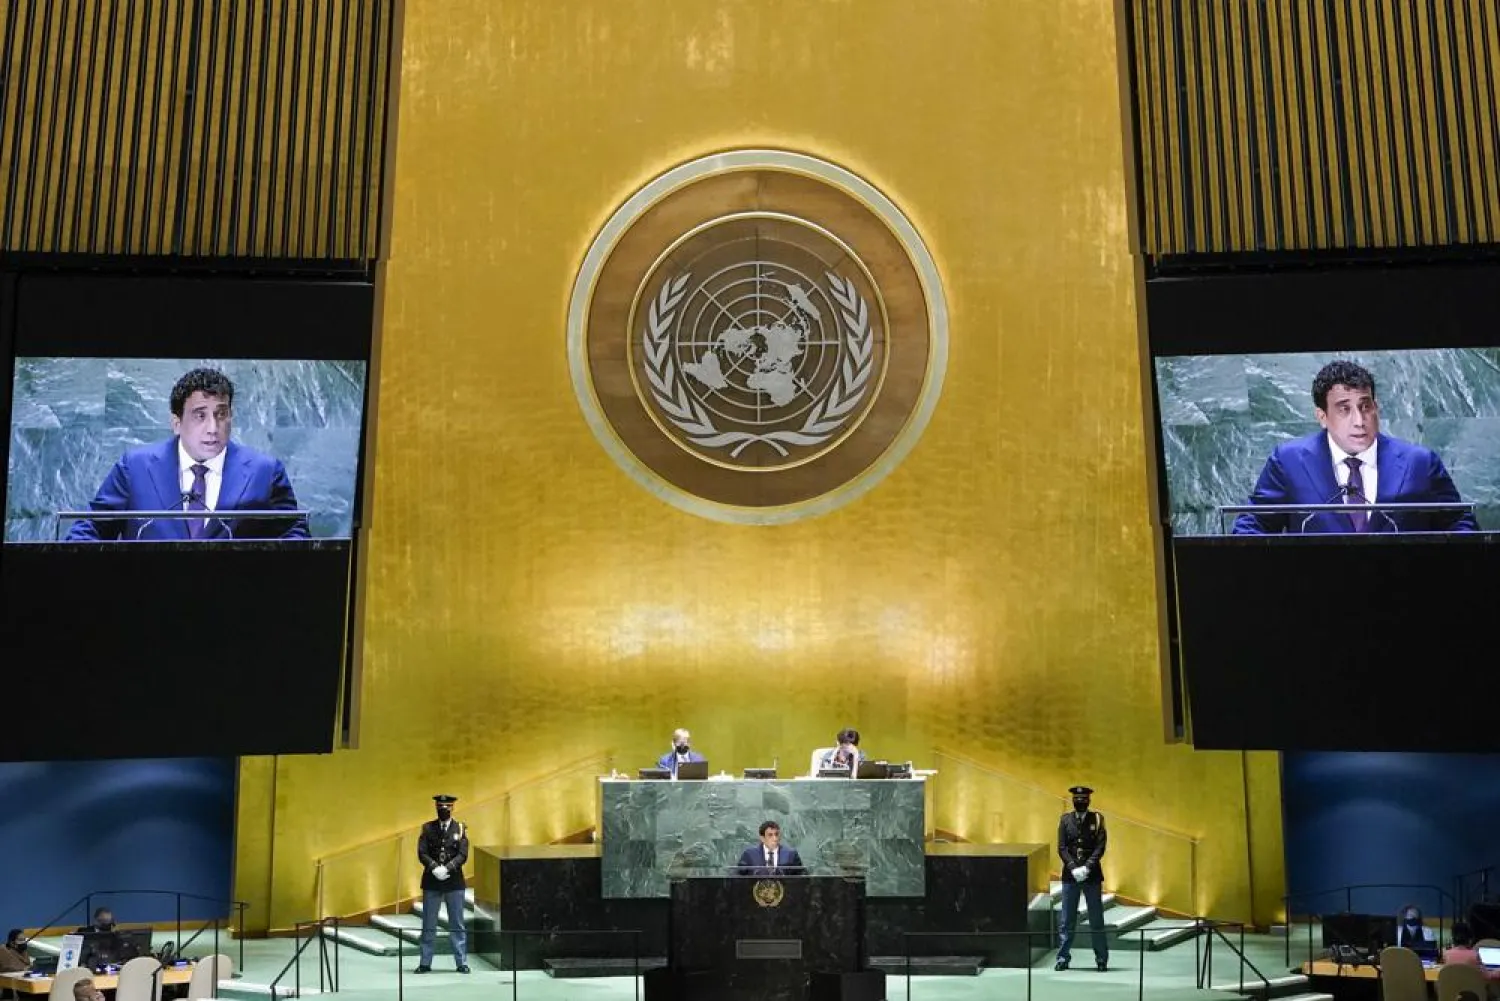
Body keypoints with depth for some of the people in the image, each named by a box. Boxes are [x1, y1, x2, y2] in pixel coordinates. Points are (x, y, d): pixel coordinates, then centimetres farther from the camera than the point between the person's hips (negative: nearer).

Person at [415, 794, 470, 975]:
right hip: (431, 882, 1)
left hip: (454, 881, -1)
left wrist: (447, 868, -19)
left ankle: (461, 962, 11)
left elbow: (463, 855, -5)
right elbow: (421, 853, -3)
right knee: (428, 924, 7)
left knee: (457, 924, 5)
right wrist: (435, 868, -18)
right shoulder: (427, 828, 5)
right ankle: (425, 963, 15)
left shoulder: (460, 828, 3)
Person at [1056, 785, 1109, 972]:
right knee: (1067, 919, 4)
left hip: (1092, 875, -1)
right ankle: (1063, 957, 11)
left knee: (1096, 919, 5)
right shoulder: (1065, 819, 5)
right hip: (1070, 875, 1)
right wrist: (1073, 867, -14)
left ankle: (1102, 959, 15)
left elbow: (1100, 846, -6)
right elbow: (1062, 847, -1)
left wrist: (1087, 867, -16)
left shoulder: (1097, 818, 1)